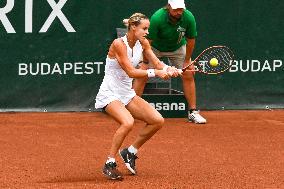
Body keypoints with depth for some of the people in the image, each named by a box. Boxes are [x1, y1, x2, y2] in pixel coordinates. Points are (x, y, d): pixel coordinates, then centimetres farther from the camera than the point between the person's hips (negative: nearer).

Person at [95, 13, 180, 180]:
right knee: (128, 122, -34)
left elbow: (157, 63, 1)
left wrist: (168, 69, -22)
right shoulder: (119, 44, -20)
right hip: (109, 94, -8)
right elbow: (131, 72, -25)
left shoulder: (143, 43, 3)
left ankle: (130, 152, 15)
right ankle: (110, 164, -19)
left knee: (158, 121, -4)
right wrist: (155, 72, -33)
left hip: (127, 94, 8)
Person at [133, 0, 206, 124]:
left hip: (177, 48, 3)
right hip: (155, 48, -3)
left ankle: (193, 112, 3)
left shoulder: (189, 18, -27)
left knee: (188, 75, -6)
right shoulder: (157, 18, -35)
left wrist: (187, 61, -6)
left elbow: (190, 40, -12)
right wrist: (145, 63, -22)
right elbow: (147, 42, -27)